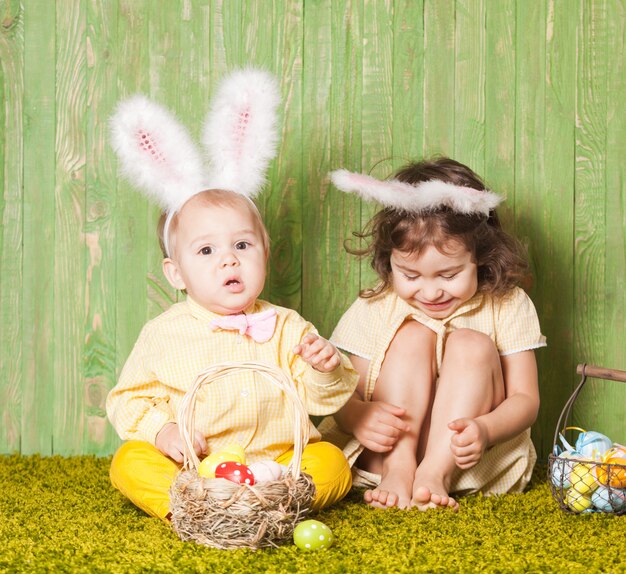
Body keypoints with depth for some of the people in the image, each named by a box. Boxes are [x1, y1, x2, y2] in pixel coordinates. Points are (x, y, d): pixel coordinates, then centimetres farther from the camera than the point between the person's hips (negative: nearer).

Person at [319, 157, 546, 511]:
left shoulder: (507, 306, -3)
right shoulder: (374, 309, -2)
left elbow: (525, 398, -7)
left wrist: (483, 429, -30)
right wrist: (358, 415, -30)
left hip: (464, 456, 0)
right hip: (388, 450, 0)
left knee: (472, 345, -20)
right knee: (412, 335, -18)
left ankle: (435, 473, -31)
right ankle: (397, 470, -28)